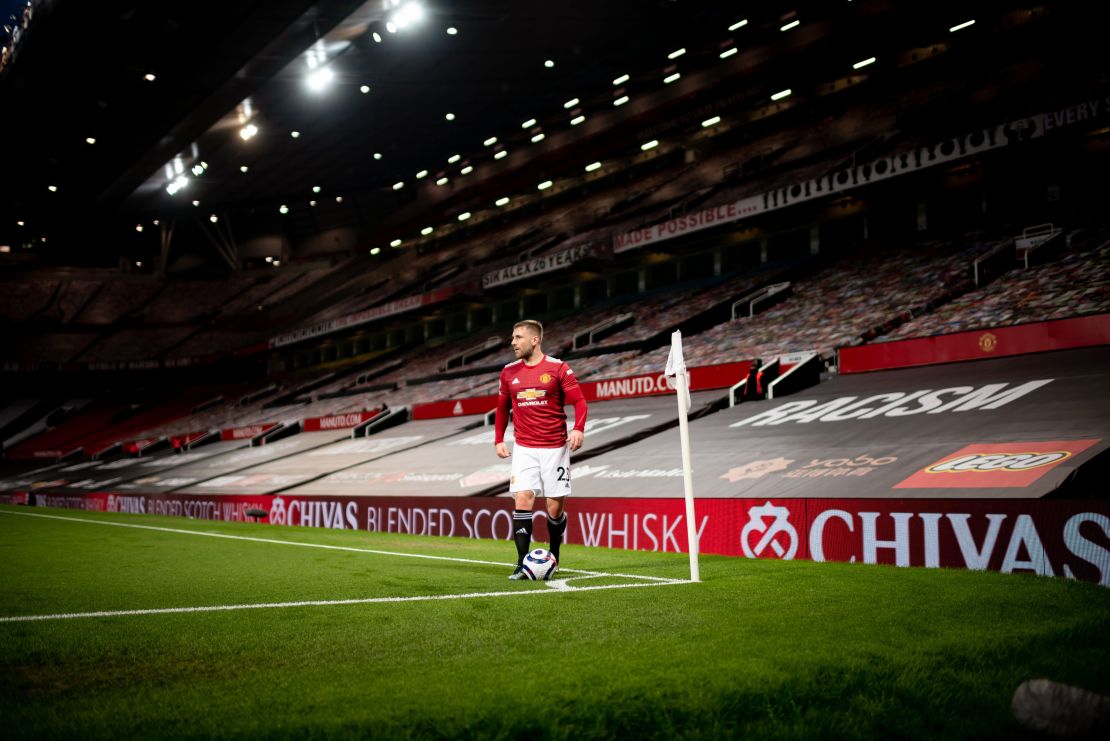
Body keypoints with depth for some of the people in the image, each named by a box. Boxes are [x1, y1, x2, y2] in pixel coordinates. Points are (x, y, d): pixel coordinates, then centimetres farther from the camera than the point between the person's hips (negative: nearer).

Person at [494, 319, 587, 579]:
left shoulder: (557, 368, -4)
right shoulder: (509, 372, 7)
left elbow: (579, 401, -5)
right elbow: (502, 408, 18)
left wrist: (578, 429, -21)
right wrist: (498, 439, 9)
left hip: (555, 448, -2)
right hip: (524, 448, 2)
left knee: (555, 508, 2)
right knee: (522, 500, -13)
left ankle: (554, 556, 27)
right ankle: (522, 565, -9)